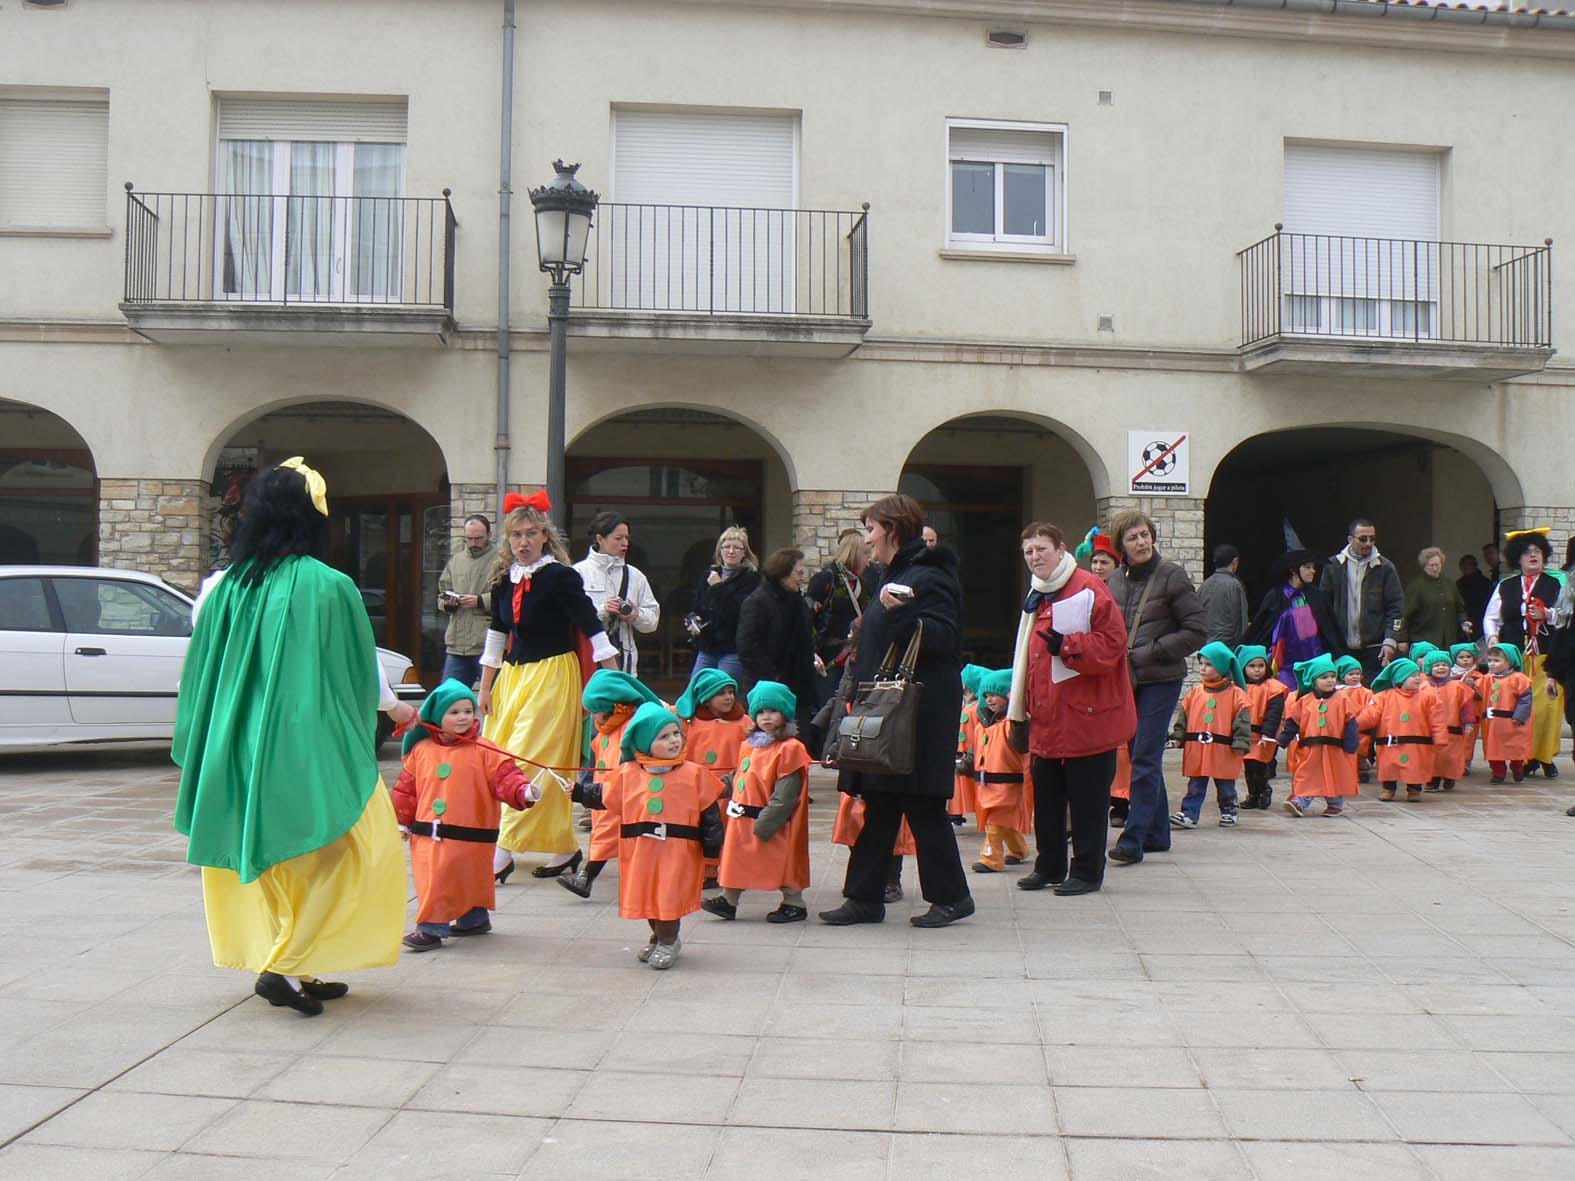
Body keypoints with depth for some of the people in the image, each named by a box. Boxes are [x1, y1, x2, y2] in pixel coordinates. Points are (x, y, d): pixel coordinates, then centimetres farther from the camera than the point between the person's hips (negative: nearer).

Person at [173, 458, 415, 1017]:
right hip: (313, 747, -5)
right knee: (351, 850, 8)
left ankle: (295, 970, 22)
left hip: (243, 750, 5)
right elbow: (361, 668, -2)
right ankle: (286, 965, -1)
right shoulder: (329, 587, -13)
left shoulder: (225, 587, -1)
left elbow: (202, 671, 7)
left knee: (271, 858, 18)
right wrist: (393, 706, 18)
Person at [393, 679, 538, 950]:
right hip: (427, 834, 4)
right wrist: (402, 821, 13)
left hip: (469, 835, -3)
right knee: (432, 880, 8)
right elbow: (406, 787, 13)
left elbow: (505, 777, -10)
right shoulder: (421, 750, 5)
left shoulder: (484, 751, -5)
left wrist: (523, 791, -29)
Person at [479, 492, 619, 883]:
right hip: (512, 674, 8)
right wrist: (486, 688, 15)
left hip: (553, 675, -8)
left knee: (530, 762, -8)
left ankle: (503, 855, -6)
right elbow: (497, 634, 15)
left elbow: (592, 628, -12)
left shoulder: (560, 577, -12)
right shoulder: (504, 579, 7)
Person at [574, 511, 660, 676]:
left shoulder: (634, 576, 14)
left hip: (623, 661, 3)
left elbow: (653, 619, 12)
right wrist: (601, 611, -18)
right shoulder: (580, 572, 1)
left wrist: (637, 616, -8)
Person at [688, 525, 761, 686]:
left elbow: (736, 613, -16)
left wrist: (718, 587, -12)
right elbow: (696, 607, 23)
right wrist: (691, 620, 1)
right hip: (706, 650, 6)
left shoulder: (750, 578, -5)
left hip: (732, 650, -6)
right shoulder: (710, 574, 15)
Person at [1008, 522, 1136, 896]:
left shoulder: (1089, 589, -9)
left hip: (1086, 718, -8)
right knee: (1046, 796, 12)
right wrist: (1020, 713, 20)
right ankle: (1049, 866, 24)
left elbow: (1111, 644, -17)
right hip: (1046, 720, 8)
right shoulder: (1036, 597, 16)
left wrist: (1066, 645, -26)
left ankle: (1087, 871, 9)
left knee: (1086, 799, 0)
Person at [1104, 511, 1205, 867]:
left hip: (1161, 680, -6)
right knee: (1141, 756, 12)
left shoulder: (1171, 575, -6)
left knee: (1145, 760, -9)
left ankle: (1133, 838, -9)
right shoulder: (1116, 581, 10)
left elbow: (1196, 631, -8)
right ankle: (1157, 833, 23)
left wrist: (1149, 653, -13)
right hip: (1126, 680, 6)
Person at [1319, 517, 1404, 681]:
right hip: (1340, 649, 1)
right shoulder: (1333, 566, 5)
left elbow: (1396, 607, 2)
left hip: (1374, 649, -1)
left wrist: (1390, 640, -9)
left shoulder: (1385, 567, 3)